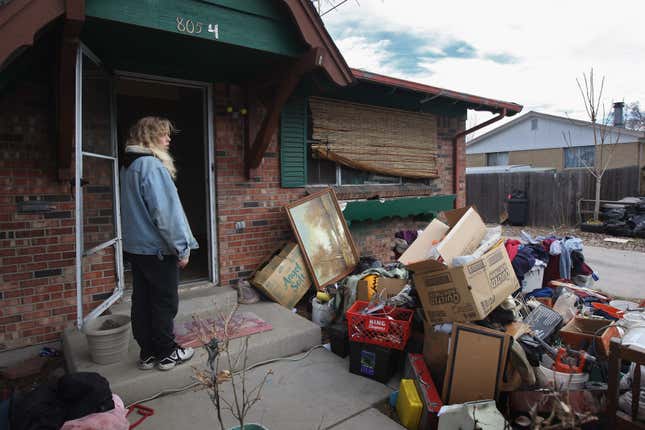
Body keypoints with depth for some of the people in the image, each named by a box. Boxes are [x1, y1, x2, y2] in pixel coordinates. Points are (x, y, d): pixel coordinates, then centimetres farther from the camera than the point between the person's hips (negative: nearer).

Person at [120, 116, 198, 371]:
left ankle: (148, 353, 25)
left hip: (135, 247, 9)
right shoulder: (152, 165, -17)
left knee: (142, 301, 13)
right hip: (157, 248, -9)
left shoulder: (128, 166, 12)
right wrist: (182, 247, -15)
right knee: (165, 302, 4)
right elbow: (165, 212, -22)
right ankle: (167, 354, 18)